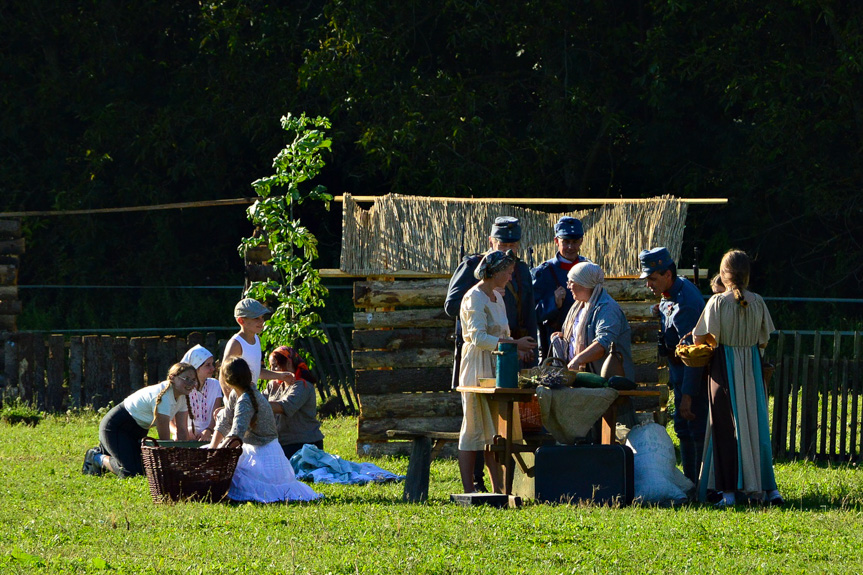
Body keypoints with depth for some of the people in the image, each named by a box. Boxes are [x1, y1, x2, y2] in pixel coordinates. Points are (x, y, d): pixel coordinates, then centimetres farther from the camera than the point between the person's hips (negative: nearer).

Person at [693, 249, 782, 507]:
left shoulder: (718, 302, -11)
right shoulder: (758, 302, -1)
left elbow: (701, 339, -12)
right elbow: (764, 341, 5)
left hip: (725, 368, -3)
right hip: (752, 369, 3)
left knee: (726, 428, 2)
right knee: (756, 425, 10)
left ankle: (729, 491, -1)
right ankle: (769, 488, 9)